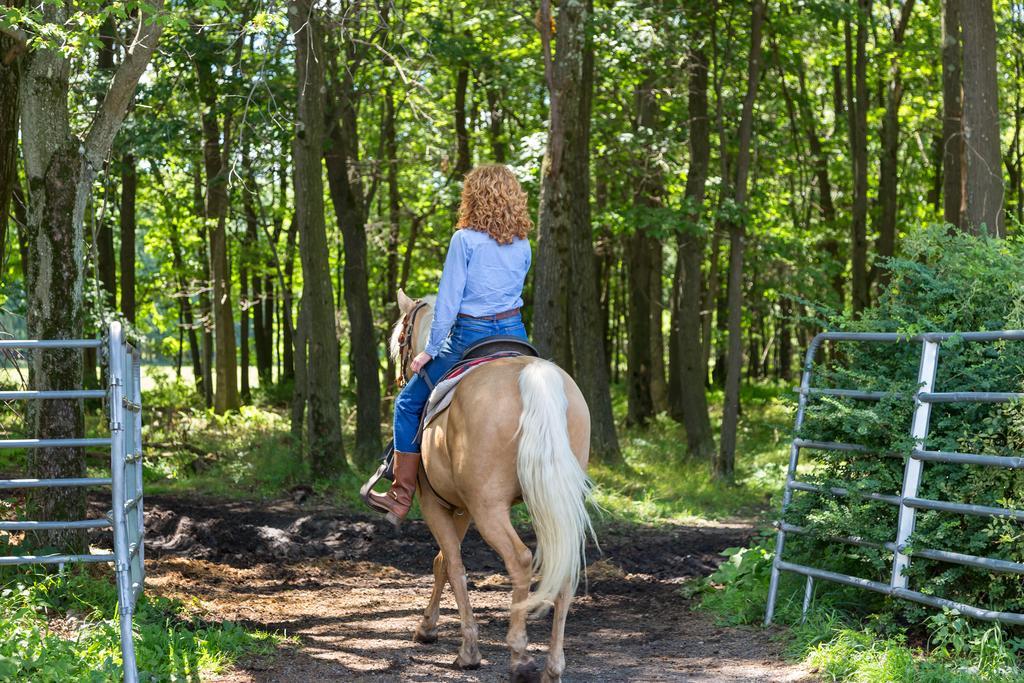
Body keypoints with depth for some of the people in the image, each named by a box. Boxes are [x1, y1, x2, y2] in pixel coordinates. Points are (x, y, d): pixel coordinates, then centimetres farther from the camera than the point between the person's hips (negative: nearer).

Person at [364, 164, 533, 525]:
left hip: (470, 336, -5)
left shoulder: (465, 240, -10)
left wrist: (430, 350, -5)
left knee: (409, 404, 8)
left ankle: (401, 497, 8)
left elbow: (448, 299, -11)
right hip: (515, 332, 5)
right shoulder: (522, 245, 7)